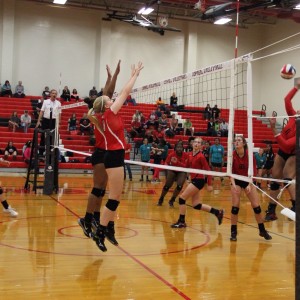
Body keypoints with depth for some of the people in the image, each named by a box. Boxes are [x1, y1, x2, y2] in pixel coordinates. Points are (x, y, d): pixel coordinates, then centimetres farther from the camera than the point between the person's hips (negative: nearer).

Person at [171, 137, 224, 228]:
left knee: (182, 198, -8)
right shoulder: (190, 155, 7)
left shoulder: (200, 156, -14)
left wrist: (209, 184, -13)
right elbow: (188, 167, 17)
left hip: (198, 180, -8)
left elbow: (208, 170, -13)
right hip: (194, 180, 8)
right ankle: (218, 212, 22)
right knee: (196, 205, 10)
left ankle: (181, 222, 4)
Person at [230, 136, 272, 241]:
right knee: (235, 207, -8)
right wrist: (233, 184, -26)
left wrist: (249, 185, -24)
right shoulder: (232, 155, -15)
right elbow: (230, 172, -13)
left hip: (248, 180, 0)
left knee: (256, 206, -1)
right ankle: (233, 232, 5)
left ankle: (262, 230, 16)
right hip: (236, 181, 0)